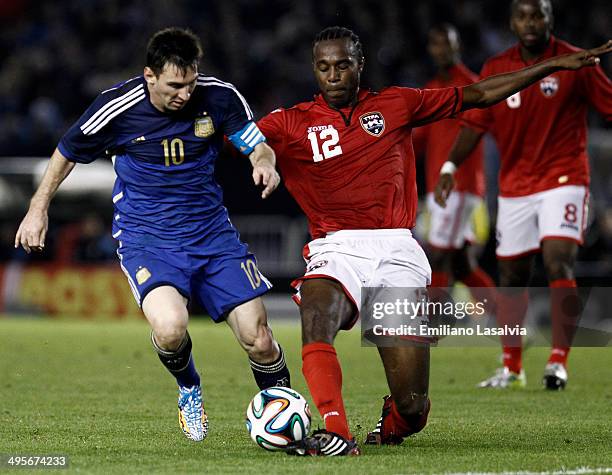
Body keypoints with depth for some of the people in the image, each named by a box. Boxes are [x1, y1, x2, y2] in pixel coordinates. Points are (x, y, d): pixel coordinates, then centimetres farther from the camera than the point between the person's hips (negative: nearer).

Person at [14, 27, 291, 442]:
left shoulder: (219, 96, -8)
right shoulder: (117, 107, -12)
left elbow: (258, 146, 3)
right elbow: (67, 154, 6)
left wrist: (265, 164, -21)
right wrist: (38, 210, 10)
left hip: (212, 232, 2)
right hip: (146, 237, -2)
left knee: (259, 341, -7)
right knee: (170, 327, -30)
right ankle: (188, 387, 5)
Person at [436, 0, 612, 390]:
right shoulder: (496, 70, 3)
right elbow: (475, 124, 5)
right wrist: (451, 167, -7)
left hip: (564, 179, -4)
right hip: (515, 184, 4)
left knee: (559, 263, -20)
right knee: (512, 276, 10)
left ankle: (558, 362, -19)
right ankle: (512, 367, 23)